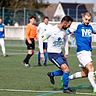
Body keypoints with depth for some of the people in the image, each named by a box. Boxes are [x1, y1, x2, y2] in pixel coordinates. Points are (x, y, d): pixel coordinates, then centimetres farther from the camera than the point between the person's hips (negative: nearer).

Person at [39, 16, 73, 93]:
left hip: (60, 53, 7)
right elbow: (41, 40, -12)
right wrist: (42, 53, -13)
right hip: (52, 54, -7)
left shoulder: (64, 32, 1)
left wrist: (66, 53, 13)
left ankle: (51, 74, 34)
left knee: (66, 70, 9)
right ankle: (66, 88, -3)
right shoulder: (52, 30, -19)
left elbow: (66, 40, 21)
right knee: (66, 69, -17)